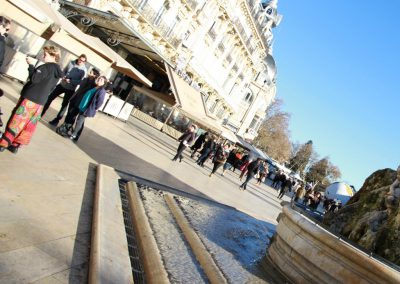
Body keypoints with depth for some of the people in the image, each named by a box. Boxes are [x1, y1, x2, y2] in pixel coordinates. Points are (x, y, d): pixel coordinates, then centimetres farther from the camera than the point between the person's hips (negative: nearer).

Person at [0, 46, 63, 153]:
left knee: (16, 121, 1)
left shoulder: (46, 67, -14)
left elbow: (34, 78, -21)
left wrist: (31, 65, -12)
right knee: (28, 125, 11)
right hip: (40, 102, 8)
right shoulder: (57, 71, 11)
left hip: (30, 98, -7)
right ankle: (15, 145, 19)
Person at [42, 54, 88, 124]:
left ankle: (56, 120, 18)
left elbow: (81, 81, -18)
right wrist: (63, 76, -11)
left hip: (70, 89, -5)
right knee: (50, 98, 9)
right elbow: (64, 70, 9)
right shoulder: (71, 63, -1)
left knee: (64, 105, 6)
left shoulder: (84, 70, -14)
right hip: (62, 85, 5)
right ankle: (41, 113, 24)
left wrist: (70, 81, -25)